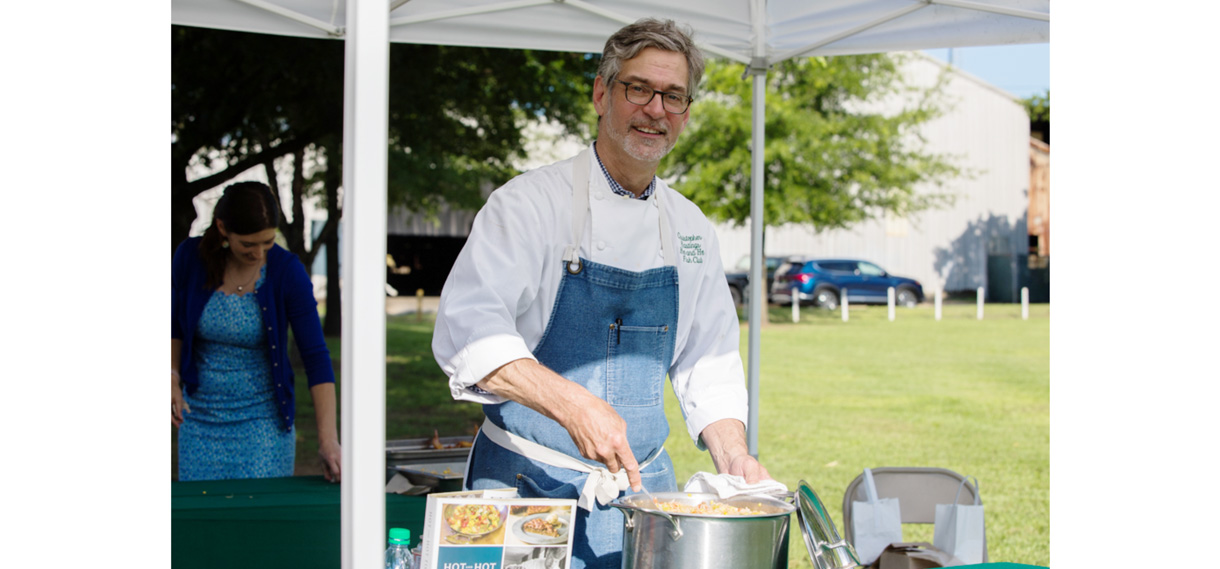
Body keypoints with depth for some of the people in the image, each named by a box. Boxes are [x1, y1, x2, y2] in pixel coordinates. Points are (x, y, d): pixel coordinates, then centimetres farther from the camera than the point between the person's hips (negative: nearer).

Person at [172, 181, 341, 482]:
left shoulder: (287, 271, -14)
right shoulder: (190, 257, -8)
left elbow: (316, 356, -14)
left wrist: (328, 440, -21)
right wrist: (172, 376, -8)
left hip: (262, 420, -2)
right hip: (200, 417, 2)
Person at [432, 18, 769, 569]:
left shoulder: (690, 228, 9)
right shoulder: (533, 200, -8)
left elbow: (708, 365, 13)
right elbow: (467, 329, -20)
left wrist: (733, 458, -4)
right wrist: (572, 405, -32)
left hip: (644, 486, 4)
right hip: (528, 481, -4)